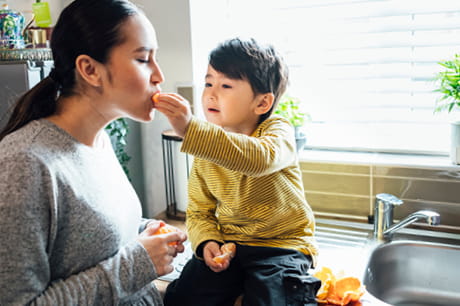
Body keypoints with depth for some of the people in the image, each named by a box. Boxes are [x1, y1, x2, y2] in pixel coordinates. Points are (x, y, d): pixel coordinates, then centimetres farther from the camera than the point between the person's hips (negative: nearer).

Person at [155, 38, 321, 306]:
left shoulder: (278, 132, -14)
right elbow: (199, 211, 9)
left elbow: (259, 158, -40)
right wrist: (207, 242, -14)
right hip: (227, 244, 4)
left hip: (282, 244, -4)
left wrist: (190, 129, -48)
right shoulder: (204, 154, 1)